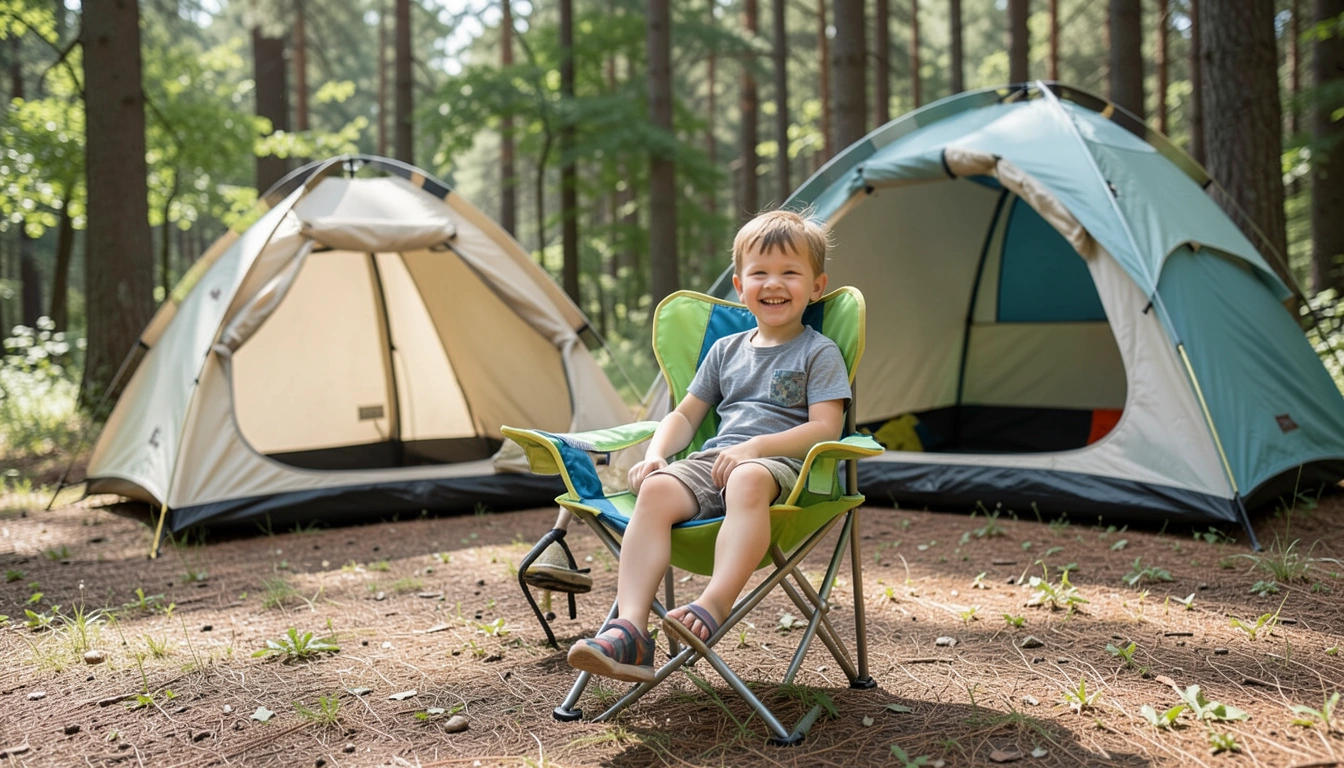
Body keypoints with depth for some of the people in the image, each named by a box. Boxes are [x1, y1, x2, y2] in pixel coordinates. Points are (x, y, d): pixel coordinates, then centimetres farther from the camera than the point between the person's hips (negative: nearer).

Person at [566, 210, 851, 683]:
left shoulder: (819, 352, 8)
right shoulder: (726, 350, 24)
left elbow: (825, 427, -4)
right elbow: (685, 416, 27)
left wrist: (755, 447, -16)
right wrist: (655, 454, 5)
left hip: (782, 464, -4)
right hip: (712, 462, 4)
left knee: (747, 480, -42)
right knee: (656, 489, -28)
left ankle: (714, 605, -53)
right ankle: (628, 630, -40)